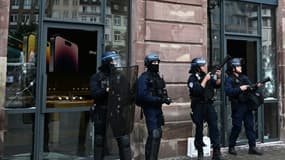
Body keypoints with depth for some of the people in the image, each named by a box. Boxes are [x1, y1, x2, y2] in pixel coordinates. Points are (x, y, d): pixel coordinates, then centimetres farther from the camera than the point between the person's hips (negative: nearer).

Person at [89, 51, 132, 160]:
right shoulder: (96, 77, 0)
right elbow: (94, 94, -13)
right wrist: (107, 90, -27)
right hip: (102, 114, -2)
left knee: (124, 140, 1)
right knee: (100, 141, 10)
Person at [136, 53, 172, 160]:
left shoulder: (157, 77, 14)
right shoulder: (144, 77, -13)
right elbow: (142, 95, -23)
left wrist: (166, 98, -4)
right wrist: (159, 99, -25)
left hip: (157, 108, 9)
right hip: (149, 108, -9)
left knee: (158, 133, 15)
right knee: (154, 135, -13)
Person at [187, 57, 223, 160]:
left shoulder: (208, 75, 7)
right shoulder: (193, 78, -9)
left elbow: (217, 85, 7)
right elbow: (197, 90, -23)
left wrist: (218, 77, -10)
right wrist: (205, 79, -19)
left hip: (209, 105, 4)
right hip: (198, 106, -4)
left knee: (214, 127, -3)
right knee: (199, 129, 5)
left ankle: (216, 152, 0)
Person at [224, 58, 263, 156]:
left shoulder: (244, 77, 15)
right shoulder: (229, 79, -5)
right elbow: (228, 91, -19)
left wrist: (256, 86, -3)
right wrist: (240, 89, -23)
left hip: (247, 105, 6)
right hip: (237, 106, -6)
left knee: (250, 126, 6)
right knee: (237, 127, -1)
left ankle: (252, 147, 13)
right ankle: (231, 147, 13)